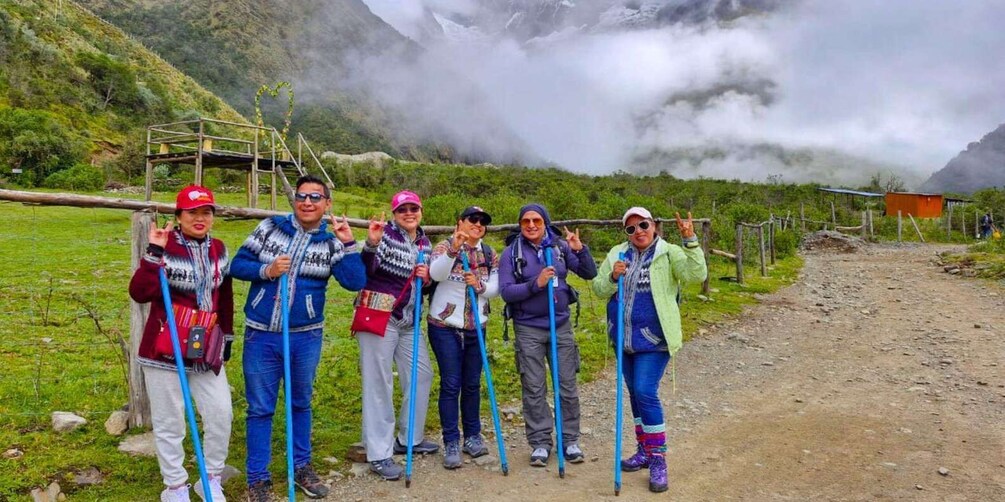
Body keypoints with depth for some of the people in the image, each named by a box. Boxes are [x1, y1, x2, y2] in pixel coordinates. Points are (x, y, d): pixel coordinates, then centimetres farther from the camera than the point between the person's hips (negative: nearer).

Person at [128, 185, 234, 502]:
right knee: (169, 423, 6)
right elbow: (139, 293, -22)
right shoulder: (164, 247, -10)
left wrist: (227, 337, 18)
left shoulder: (218, 249, 6)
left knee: (221, 415, 7)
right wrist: (154, 253, -29)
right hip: (165, 352, -5)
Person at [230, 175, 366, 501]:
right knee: (260, 408, 7)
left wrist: (348, 244, -18)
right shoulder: (270, 227, -1)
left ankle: (301, 467, 33)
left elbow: (355, 283, -14)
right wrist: (265, 270, -17)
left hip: (306, 337, 1)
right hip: (261, 335, -1)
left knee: (301, 403, 16)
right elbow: (237, 265, 0)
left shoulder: (331, 243, -1)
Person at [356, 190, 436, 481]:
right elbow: (364, 271, -24)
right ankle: (379, 454, 1)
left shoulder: (424, 243, 11)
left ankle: (409, 438, 30)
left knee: (421, 374, 13)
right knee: (379, 383, -5)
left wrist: (427, 277, -2)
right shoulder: (386, 235, -11)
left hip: (408, 320, 8)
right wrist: (371, 244, -40)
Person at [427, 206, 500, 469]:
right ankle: (451, 443, 6)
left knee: (472, 384, 11)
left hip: (475, 328, 4)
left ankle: (473, 436, 24)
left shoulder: (489, 254, 7)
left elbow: (496, 288, 4)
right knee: (451, 384, -2)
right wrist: (454, 249, -37)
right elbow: (435, 273, -24)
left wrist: (480, 286, -17)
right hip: (445, 326, -4)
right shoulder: (445, 246, -5)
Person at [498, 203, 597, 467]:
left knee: (568, 386, 7)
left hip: (560, 325, 2)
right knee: (534, 389, 4)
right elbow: (505, 291, -11)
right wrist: (536, 284, -22)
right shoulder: (512, 253, -4)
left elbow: (590, 274, 2)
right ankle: (540, 443, 17)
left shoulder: (560, 246, 1)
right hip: (528, 329, -2)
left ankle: (570, 440, 21)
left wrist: (580, 250, -14)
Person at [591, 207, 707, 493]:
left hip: (654, 338, -5)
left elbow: (696, 275, -19)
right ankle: (645, 450, 28)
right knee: (635, 393, 14)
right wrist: (612, 277, -15)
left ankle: (658, 458, -3)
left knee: (646, 393, -14)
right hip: (624, 338, 5)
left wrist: (690, 241, -28)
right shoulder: (617, 254, 7)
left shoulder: (669, 253, -5)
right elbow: (599, 289, 4)